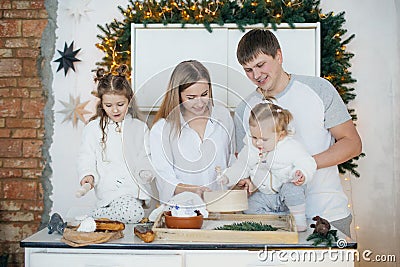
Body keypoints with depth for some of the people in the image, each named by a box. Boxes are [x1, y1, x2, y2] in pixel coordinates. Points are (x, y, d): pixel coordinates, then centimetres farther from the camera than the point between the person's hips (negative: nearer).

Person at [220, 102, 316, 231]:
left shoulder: (292, 148, -17)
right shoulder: (250, 149, -4)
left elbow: (307, 165, -15)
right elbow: (241, 166, 9)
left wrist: (301, 175, -37)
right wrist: (227, 177, -8)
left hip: (285, 196, -4)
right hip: (263, 196, 4)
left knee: (291, 188, -35)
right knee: (249, 208, -16)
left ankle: (300, 220, -14)